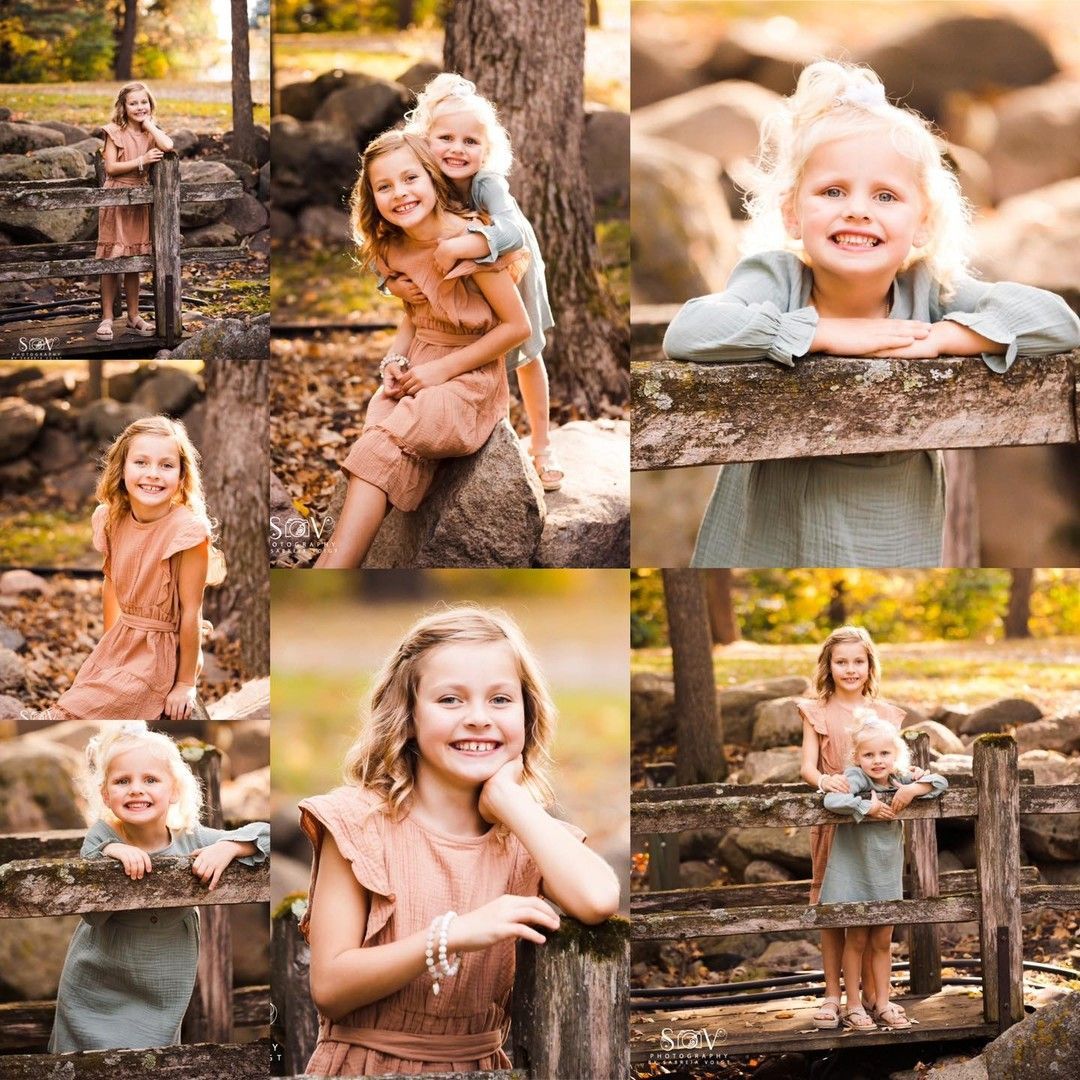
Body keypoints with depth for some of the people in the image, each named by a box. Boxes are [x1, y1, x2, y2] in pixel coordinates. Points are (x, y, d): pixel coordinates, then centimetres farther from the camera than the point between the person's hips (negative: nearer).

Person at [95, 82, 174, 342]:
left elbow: (167, 146, -17)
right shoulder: (115, 132, -5)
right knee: (111, 260, -5)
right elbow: (110, 167, -13)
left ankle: (133, 317, 17)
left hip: (140, 201, 4)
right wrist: (141, 161, -17)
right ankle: (107, 319, -1)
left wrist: (148, 123, -8)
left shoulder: (152, 132, 6)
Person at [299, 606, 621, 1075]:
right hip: (367, 1064, -3)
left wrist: (509, 796, -7)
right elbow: (329, 988, -9)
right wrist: (454, 934, -20)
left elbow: (598, 901, -16)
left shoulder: (529, 841, 6)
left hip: (479, 1066, 3)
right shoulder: (360, 822, -3)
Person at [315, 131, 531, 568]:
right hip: (415, 370, 6)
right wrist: (395, 360, 1)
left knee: (383, 444, -31)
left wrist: (442, 369, -14)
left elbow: (517, 326, -12)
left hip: (470, 374, -6)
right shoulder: (392, 249, 5)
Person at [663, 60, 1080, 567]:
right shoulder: (775, 278, -13)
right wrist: (830, 333, -28)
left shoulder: (930, 289, -7)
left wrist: (938, 337, -24)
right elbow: (685, 334, -31)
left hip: (899, 545, 2)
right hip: (771, 540, -2)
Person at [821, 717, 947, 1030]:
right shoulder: (855, 778, -17)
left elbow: (939, 782, 0)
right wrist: (868, 807, -28)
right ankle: (853, 1006, 14)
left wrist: (912, 790, -17)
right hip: (854, 874, -4)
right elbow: (832, 800, -34)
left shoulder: (900, 780, -1)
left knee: (882, 942, 11)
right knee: (857, 940, 5)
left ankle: (882, 1004, 20)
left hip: (886, 875, 4)